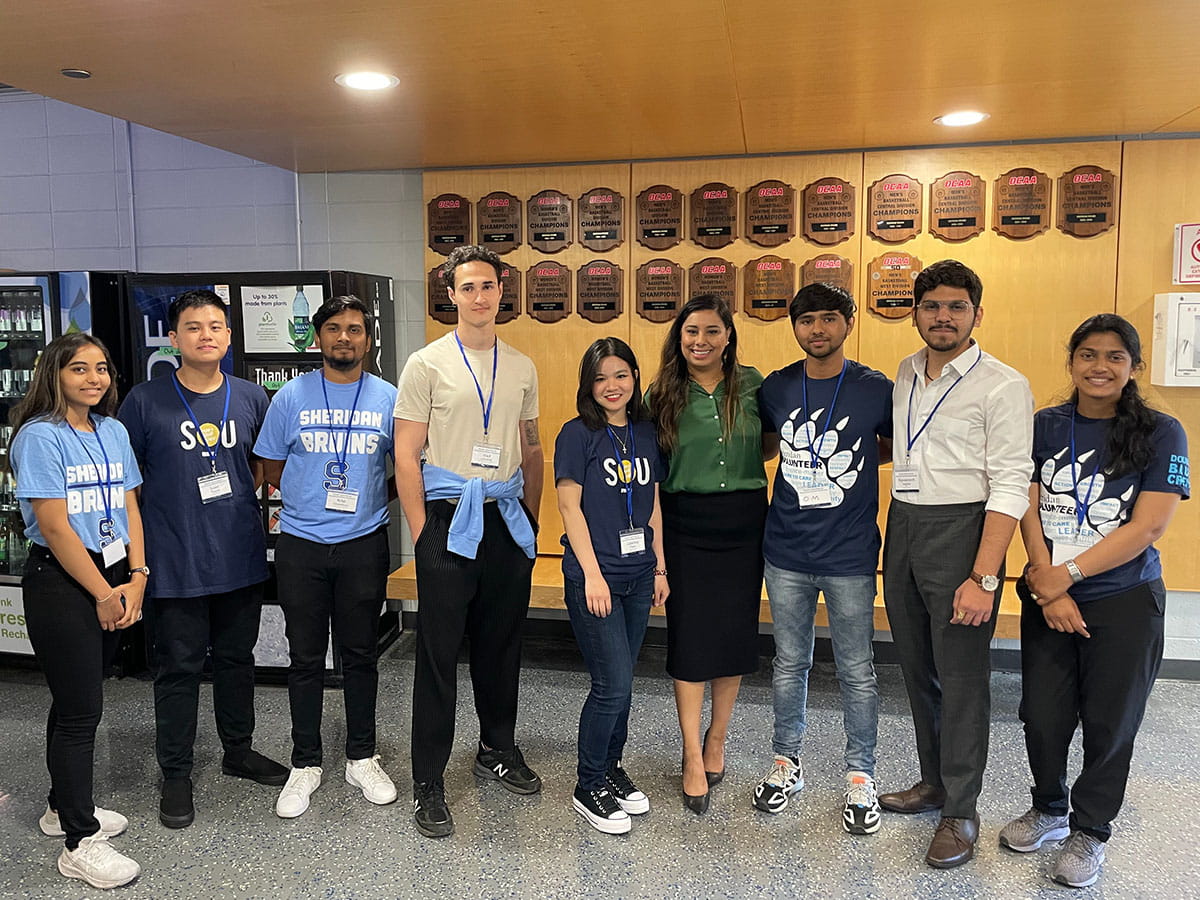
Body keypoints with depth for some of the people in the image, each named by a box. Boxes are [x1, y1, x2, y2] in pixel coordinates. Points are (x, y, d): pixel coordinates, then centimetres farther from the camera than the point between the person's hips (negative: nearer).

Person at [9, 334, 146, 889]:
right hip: (60, 581, -7)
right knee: (80, 709, -2)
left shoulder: (113, 431, 9)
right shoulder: (41, 437, -13)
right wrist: (105, 594, -12)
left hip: (112, 578, 7)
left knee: (77, 698, 18)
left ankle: (64, 807, 35)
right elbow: (55, 526, -16)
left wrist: (136, 578, -1)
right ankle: (80, 844, 10)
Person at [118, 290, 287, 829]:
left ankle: (238, 750, 35)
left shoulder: (251, 398, 2)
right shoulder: (146, 401, -6)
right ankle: (175, 774, 23)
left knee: (236, 658, 17)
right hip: (174, 563, -3)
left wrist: (239, 499, 2)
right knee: (179, 667, 6)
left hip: (241, 557, 3)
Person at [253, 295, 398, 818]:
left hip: (364, 544, 0)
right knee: (305, 658, 9)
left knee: (361, 655, 12)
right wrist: (316, 498, 3)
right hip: (301, 545, 0)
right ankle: (305, 765, 24)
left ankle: (362, 758, 27)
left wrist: (364, 498, -1)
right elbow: (272, 469, 7)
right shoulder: (292, 397, 0)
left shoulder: (388, 399, 1)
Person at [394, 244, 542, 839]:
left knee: (502, 644, 15)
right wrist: (423, 535, -10)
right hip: (449, 520, -4)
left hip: (508, 521, 5)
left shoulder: (522, 368, 10)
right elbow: (406, 457, -5)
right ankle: (428, 785, 13)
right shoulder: (427, 364, -3)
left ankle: (497, 752, 34)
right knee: (439, 654, 0)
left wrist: (532, 519, 13)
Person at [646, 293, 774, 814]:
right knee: (689, 638, 1)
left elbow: (769, 445, 15)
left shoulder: (752, 385, 1)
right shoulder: (663, 395, -1)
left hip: (744, 522, 2)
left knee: (735, 634, 10)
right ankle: (692, 758, 15)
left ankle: (716, 742, 31)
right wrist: (655, 546, -4)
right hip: (685, 525, -2)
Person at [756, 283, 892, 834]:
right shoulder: (775, 389, 2)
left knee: (857, 671, 9)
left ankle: (860, 775, 27)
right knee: (789, 664, 15)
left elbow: (898, 447, 8)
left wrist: (848, 465, -3)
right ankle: (786, 761, 32)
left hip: (850, 556, -2)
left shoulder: (877, 390, -6)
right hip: (786, 553, 2)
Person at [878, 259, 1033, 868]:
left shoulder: (1003, 386, -9)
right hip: (902, 526, 6)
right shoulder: (903, 374, 10)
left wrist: (985, 577, -20)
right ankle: (934, 781, 33)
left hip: (960, 528, -6)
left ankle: (960, 812, 16)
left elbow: (1009, 487, -14)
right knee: (917, 668, 15)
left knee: (961, 675, 1)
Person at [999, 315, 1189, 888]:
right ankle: (1049, 808, 33)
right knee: (1042, 715, 8)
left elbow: (1147, 527, -12)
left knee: (1109, 724, 8)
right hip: (1047, 599, 2)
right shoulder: (1044, 427, 3)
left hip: (1125, 602, -2)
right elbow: (1029, 511, -2)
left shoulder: (1160, 433, -5)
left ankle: (1090, 831, 29)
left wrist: (1067, 574, -16)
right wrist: (1049, 591, -12)